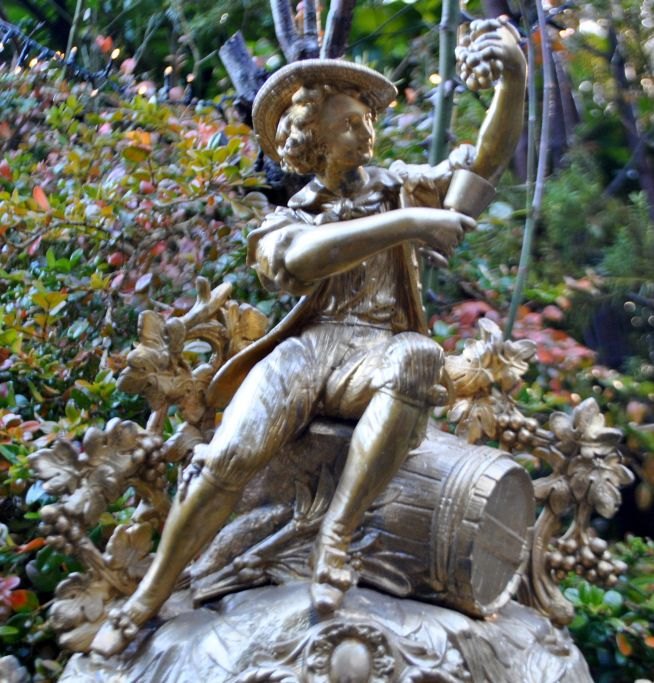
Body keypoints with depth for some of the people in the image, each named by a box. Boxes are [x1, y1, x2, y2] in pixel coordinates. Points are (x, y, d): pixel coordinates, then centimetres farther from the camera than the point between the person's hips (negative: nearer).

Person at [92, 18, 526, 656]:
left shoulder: (397, 186, 19)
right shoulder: (290, 217, 12)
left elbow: (484, 159, 5)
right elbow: (295, 261, -15)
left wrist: (514, 79, -14)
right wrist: (403, 224, -25)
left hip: (380, 354, 1)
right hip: (309, 346, 0)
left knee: (419, 356, -38)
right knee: (232, 450, -28)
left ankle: (336, 534, -35)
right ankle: (150, 593, -11)